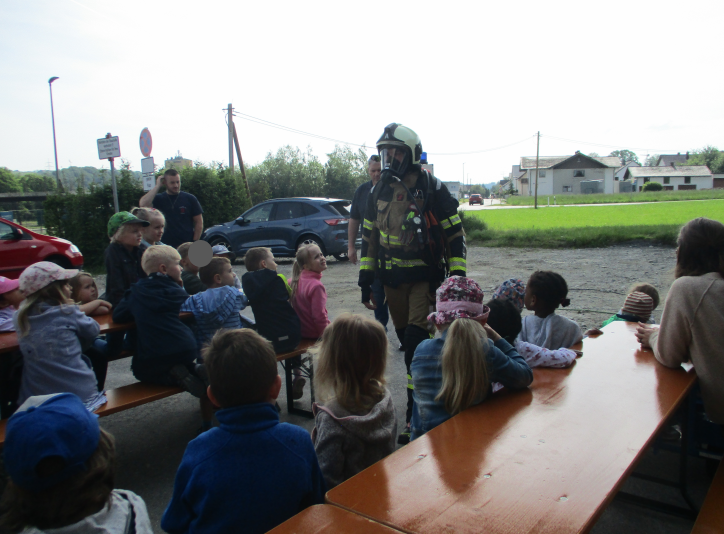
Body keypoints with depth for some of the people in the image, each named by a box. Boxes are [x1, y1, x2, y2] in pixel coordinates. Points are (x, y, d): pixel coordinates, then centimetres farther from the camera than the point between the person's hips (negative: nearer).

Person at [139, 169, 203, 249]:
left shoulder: (190, 199, 6)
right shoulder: (159, 199, 7)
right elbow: (143, 204, -14)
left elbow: (199, 223, 7)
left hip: (187, 246, 0)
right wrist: (157, 186, -6)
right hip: (165, 247, 0)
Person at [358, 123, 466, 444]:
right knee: (406, 340, 13)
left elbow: (455, 235, -4)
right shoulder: (379, 191, 8)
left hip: (425, 278, -5)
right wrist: (366, 277, 12)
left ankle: (415, 418, -5)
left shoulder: (432, 189, -7)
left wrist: (458, 276, -9)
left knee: (416, 343, -12)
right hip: (392, 279, 6)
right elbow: (369, 236, 15)